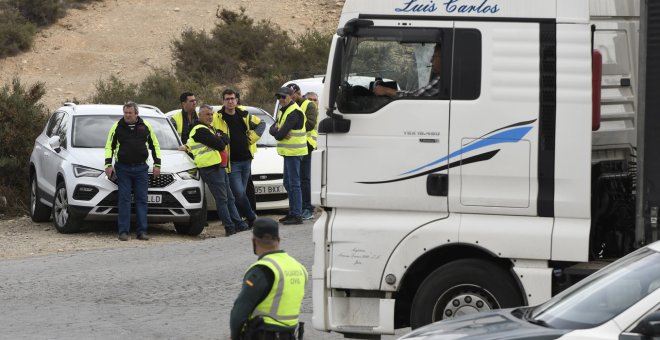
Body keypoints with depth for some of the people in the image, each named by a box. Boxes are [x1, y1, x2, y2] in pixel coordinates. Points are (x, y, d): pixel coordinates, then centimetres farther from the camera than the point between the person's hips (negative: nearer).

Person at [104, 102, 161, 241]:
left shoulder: (145, 126, 6)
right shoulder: (117, 127, 3)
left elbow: (155, 146, 14)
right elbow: (109, 146, 6)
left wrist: (157, 164, 7)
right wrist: (108, 164, -4)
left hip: (141, 168, 1)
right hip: (123, 168, -1)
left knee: (142, 200, 0)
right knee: (124, 200, -5)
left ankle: (142, 231, 2)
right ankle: (123, 231, -4)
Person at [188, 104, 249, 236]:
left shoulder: (210, 128, 21)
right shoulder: (200, 130, -13)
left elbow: (226, 140, 13)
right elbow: (219, 145, -19)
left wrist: (219, 138, -7)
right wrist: (220, 139, 2)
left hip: (219, 167, 10)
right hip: (210, 169, -10)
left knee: (229, 198, 12)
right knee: (222, 199, -7)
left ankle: (238, 224, 15)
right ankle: (230, 227, -5)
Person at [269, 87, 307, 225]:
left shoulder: (294, 113, -16)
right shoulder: (283, 111, 17)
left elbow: (279, 134, -21)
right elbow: (272, 129, 9)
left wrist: (277, 132, 2)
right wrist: (278, 131, -12)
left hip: (294, 152, -10)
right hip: (288, 152, 10)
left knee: (294, 184, -9)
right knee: (288, 183, 16)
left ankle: (297, 215, -9)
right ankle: (292, 212, 23)